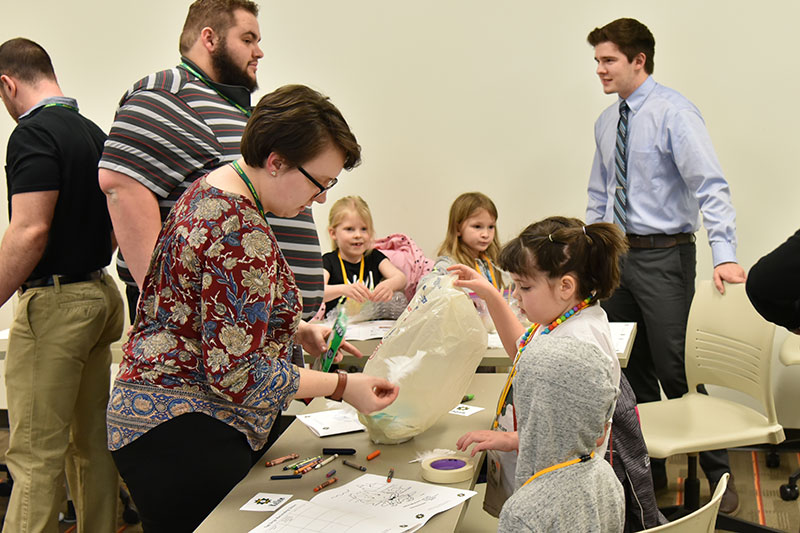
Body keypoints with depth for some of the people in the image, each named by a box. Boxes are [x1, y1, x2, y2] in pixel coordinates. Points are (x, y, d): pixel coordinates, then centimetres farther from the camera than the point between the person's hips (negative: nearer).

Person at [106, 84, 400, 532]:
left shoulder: (210, 192, 10)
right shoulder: (242, 235, -23)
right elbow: (237, 373, -24)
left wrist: (300, 332, 12)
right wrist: (342, 386, -16)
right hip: (183, 436, -11)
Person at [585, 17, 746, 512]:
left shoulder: (673, 112, -12)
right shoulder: (607, 121, 10)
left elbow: (711, 186, -20)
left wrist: (725, 255, -30)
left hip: (664, 255, -7)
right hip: (618, 253, 7)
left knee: (676, 370, -1)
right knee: (633, 370, 13)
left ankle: (716, 474, 17)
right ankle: (648, 467, 29)